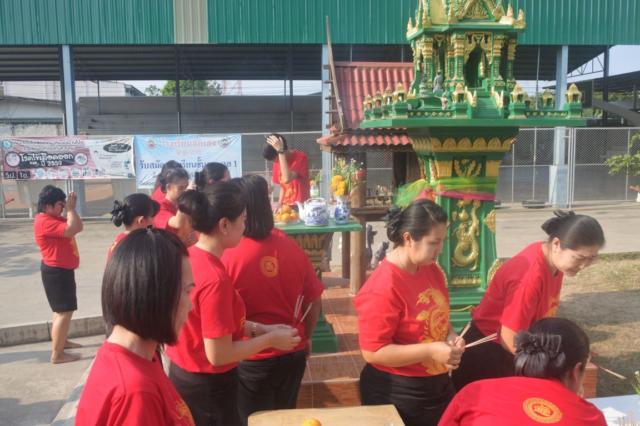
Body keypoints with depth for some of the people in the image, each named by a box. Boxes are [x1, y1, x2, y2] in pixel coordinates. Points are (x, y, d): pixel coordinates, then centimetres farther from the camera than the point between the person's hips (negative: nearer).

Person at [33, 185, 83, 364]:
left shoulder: (55, 218, 11)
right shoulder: (45, 221, -21)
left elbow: (78, 227, 10)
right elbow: (73, 229, -31)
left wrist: (71, 209, -1)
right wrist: (71, 209, -19)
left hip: (61, 270, 11)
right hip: (56, 271, -11)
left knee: (62, 309, 23)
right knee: (65, 311, -10)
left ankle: (61, 341, 38)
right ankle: (57, 354, -6)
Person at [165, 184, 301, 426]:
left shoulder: (189, 257, -4)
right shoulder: (215, 278, -29)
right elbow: (218, 354, -25)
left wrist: (261, 328, 5)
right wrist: (270, 339, -13)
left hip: (182, 373, 8)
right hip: (207, 385, -8)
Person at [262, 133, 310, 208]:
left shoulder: (301, 157, -14)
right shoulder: (278, 162, 5)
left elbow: (287, 179, -29)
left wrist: (280, 151, -27)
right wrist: (280, 204, -3)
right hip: (286, 207, 6)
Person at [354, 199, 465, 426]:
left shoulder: (431, 270, 0)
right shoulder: (383, 287, -25)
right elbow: (372, 352, -24)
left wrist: (451, 336, -5)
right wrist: (430, 351, -26)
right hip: (396, 395, -8)